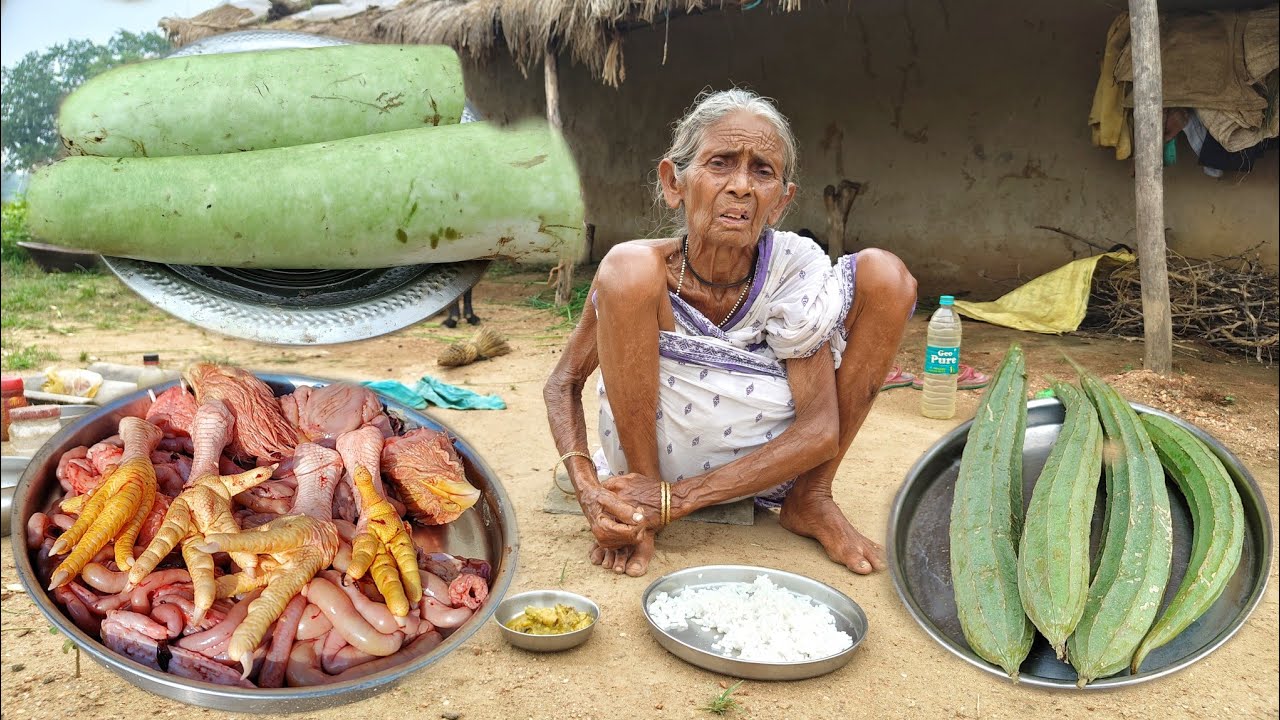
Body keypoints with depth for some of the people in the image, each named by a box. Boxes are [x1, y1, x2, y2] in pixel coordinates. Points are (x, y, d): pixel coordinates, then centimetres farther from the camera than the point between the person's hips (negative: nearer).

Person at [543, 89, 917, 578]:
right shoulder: (648, 272, -20)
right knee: (626, 268, -28)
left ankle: (811, 499, -2)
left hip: (773, 459, 2)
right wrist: (588, 490, -29)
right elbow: (563, 384, -9)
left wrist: (675, 499, -27)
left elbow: (821, 430, -20)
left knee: (883, 274, -14)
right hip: (656, 458, -1)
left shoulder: (796, 267, -19)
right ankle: (635, 500, -12)